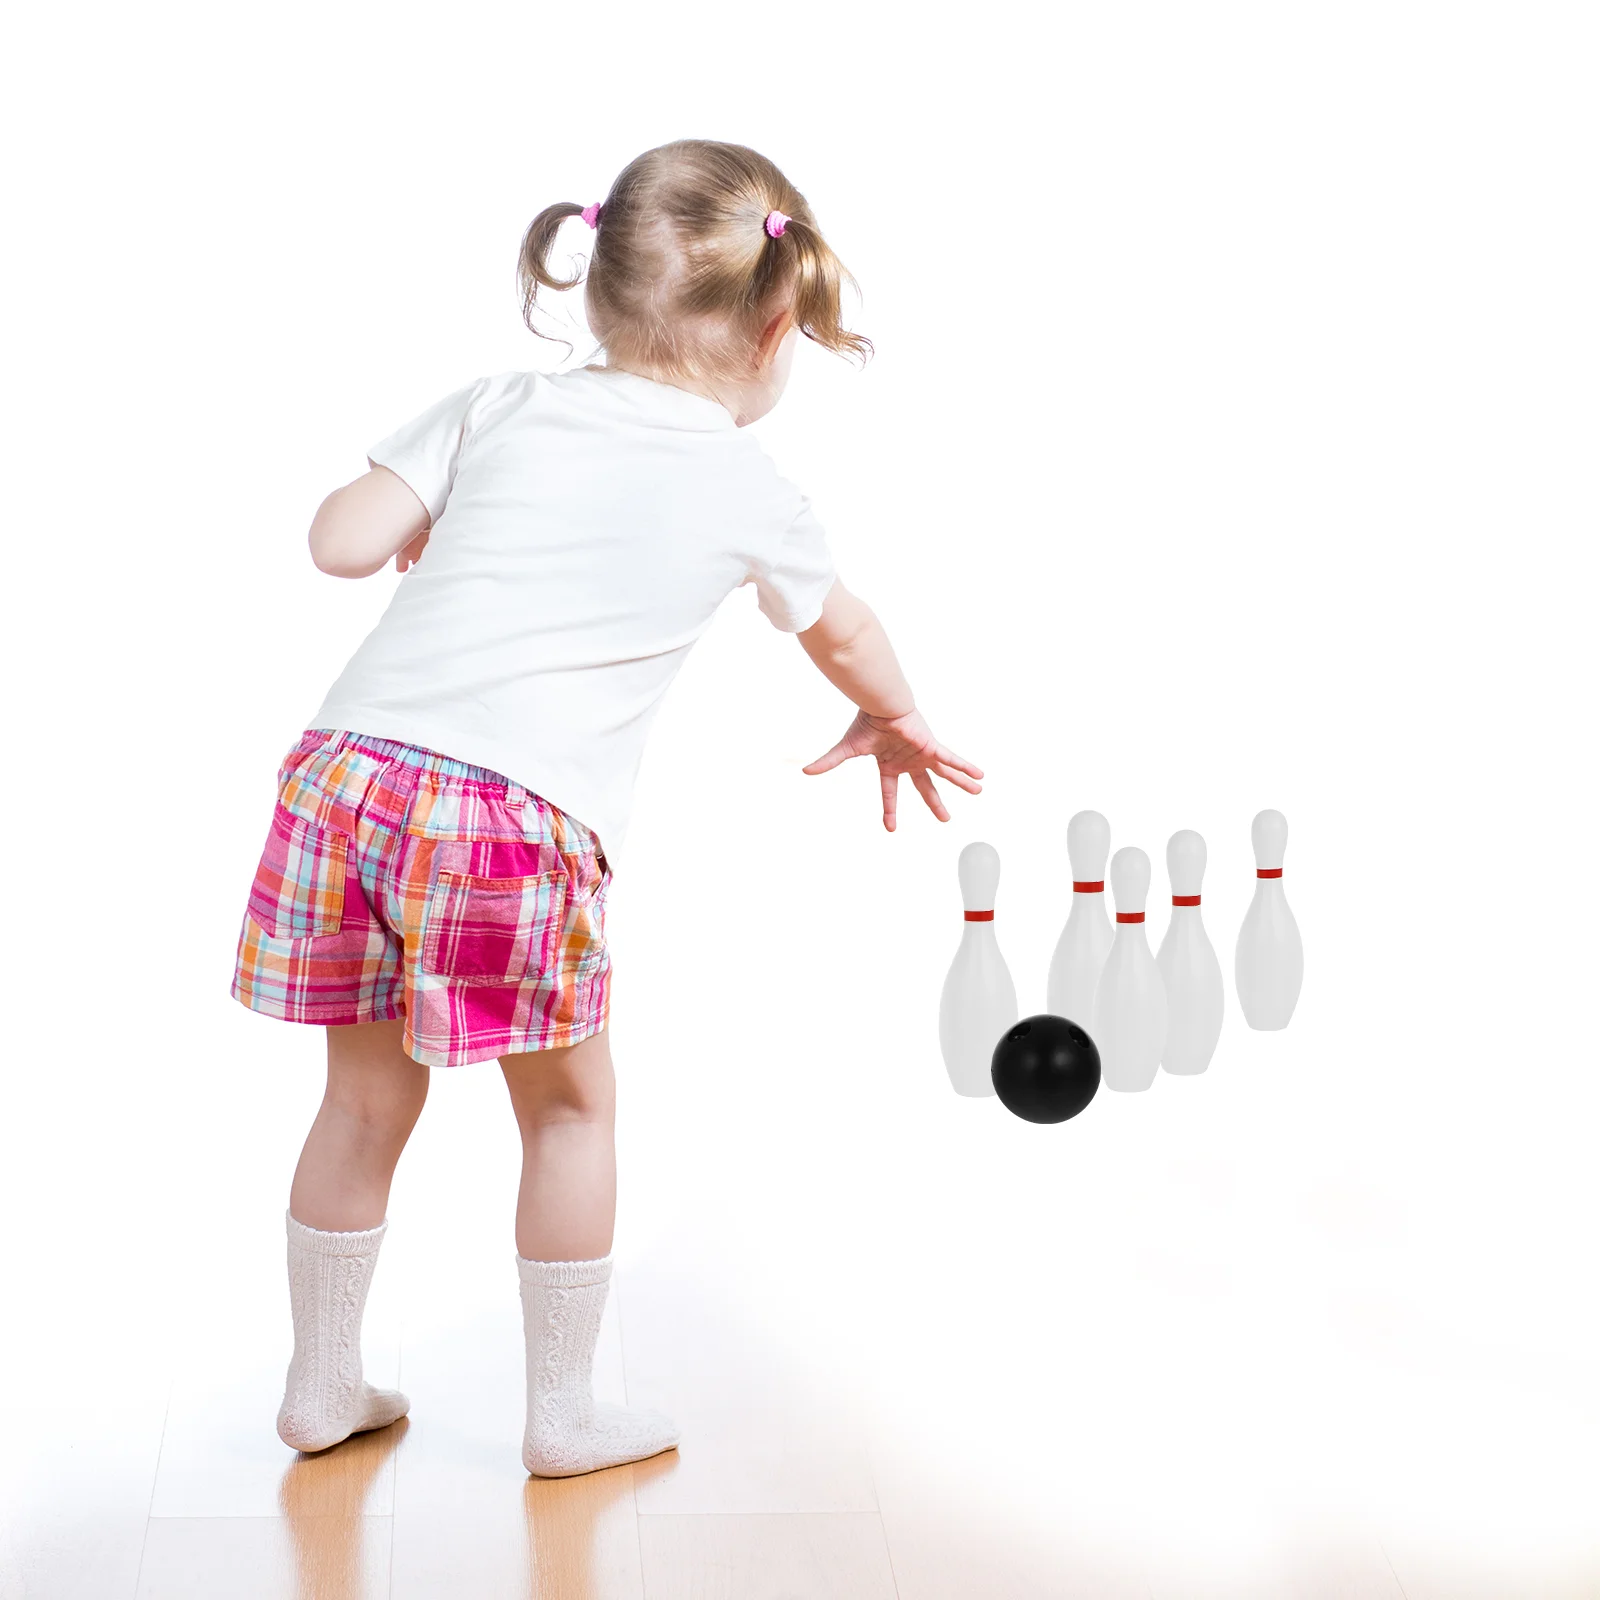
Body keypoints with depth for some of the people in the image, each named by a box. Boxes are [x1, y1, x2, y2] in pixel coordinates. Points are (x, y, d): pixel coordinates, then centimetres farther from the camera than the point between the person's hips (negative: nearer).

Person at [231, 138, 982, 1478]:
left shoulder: (499, 408, 12)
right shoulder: (754, 494, 10)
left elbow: (343, 542, 6)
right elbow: (844, 633, 28)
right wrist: (896, 722, 49)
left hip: (346, 765, 4)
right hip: (519, 815, -4)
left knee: (368, 1095, 19)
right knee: (570, 1108, 16)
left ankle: (323, 1386, 34)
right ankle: (565, 1415, 28)